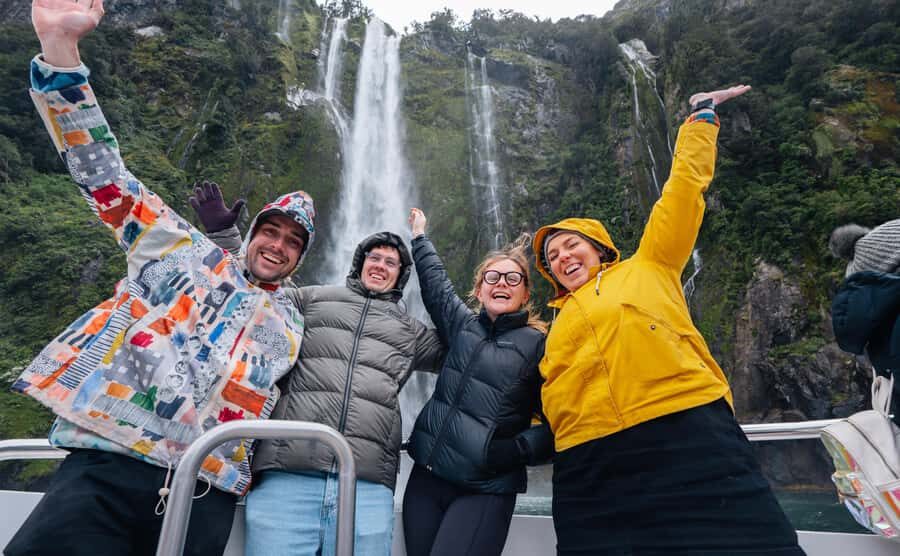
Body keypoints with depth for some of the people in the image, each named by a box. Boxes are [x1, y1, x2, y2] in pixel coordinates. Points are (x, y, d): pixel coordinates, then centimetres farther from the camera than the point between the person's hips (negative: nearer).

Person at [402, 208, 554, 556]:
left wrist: (516, 450, -14)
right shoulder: (463, 326, 9)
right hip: (426, 476, 5)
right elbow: (436, 284, 23)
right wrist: (420, 237, 33)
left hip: (485, 490, -4)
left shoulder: (539, 345, -4)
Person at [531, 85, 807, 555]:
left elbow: (684, 188, 14)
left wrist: (702, 117, 20)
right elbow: (551, 393, 26)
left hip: (691, 435, -2)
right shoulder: (560, 322, 22)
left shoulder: (647, 268, 15)